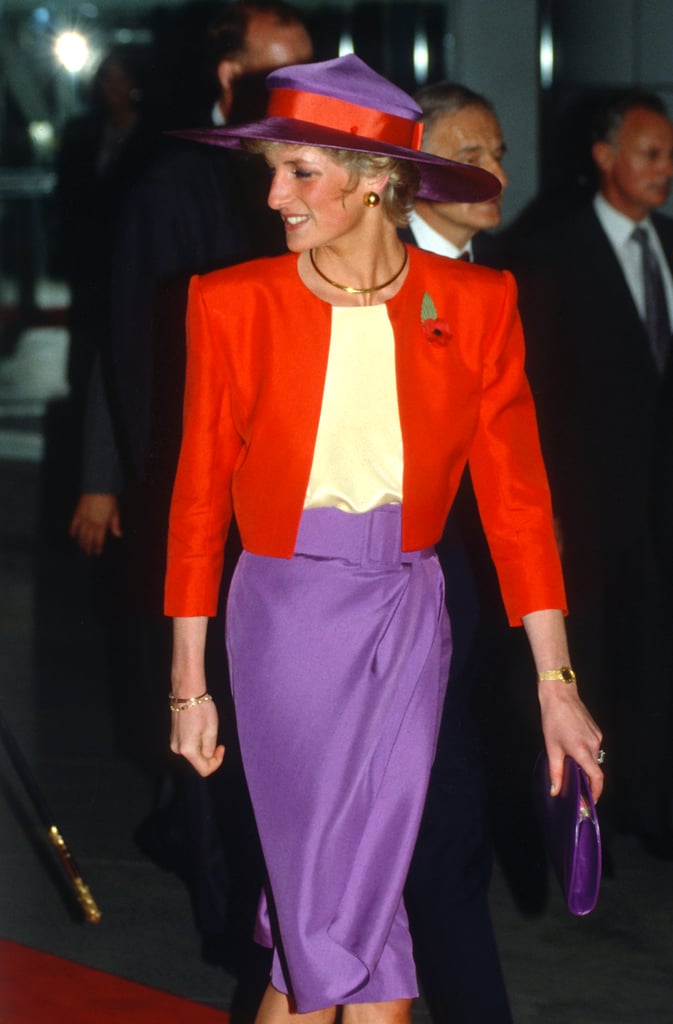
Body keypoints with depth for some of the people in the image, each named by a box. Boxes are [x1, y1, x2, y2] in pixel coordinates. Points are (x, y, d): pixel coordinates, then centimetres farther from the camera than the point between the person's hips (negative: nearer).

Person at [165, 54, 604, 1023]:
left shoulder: (476, 305, -3)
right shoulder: (236, 304, -6)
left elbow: (516, 495, -1)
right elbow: (200, 496, -1)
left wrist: (555, 683, -3)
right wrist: (190, 683, 0)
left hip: (408, 617, 2)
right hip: (287, 615, -2)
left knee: (349, 897, 5)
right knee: (345, 917, 2)